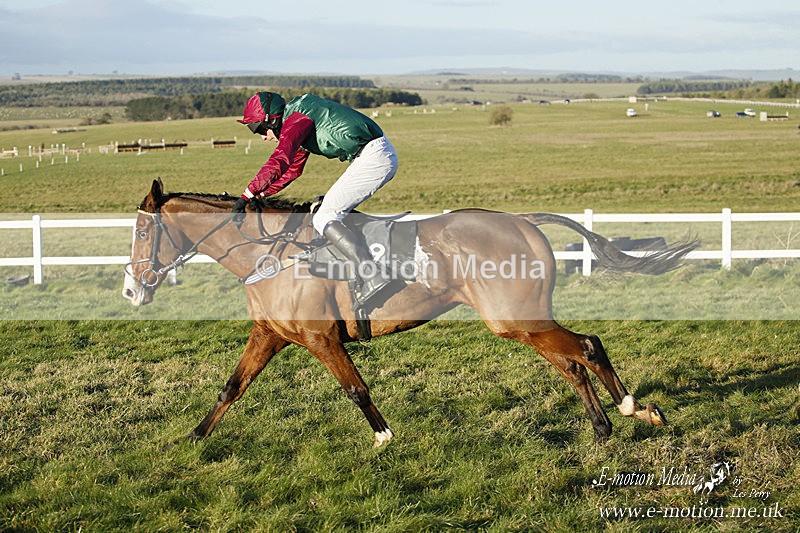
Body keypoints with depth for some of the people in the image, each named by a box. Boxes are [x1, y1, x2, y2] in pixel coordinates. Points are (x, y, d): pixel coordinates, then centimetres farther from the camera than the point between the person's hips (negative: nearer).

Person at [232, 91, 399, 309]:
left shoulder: (296, 119, -9)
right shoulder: (299, 121, 22)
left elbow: (278, 163, -22)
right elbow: (292, 170, 29)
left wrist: (247, 196, -20)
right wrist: (260, 194, 22)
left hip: (373, 156, -11)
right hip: (384, 155, 11)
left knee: (323, 219, -11)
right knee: (336, 212, 20)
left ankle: (372, 278, -22)